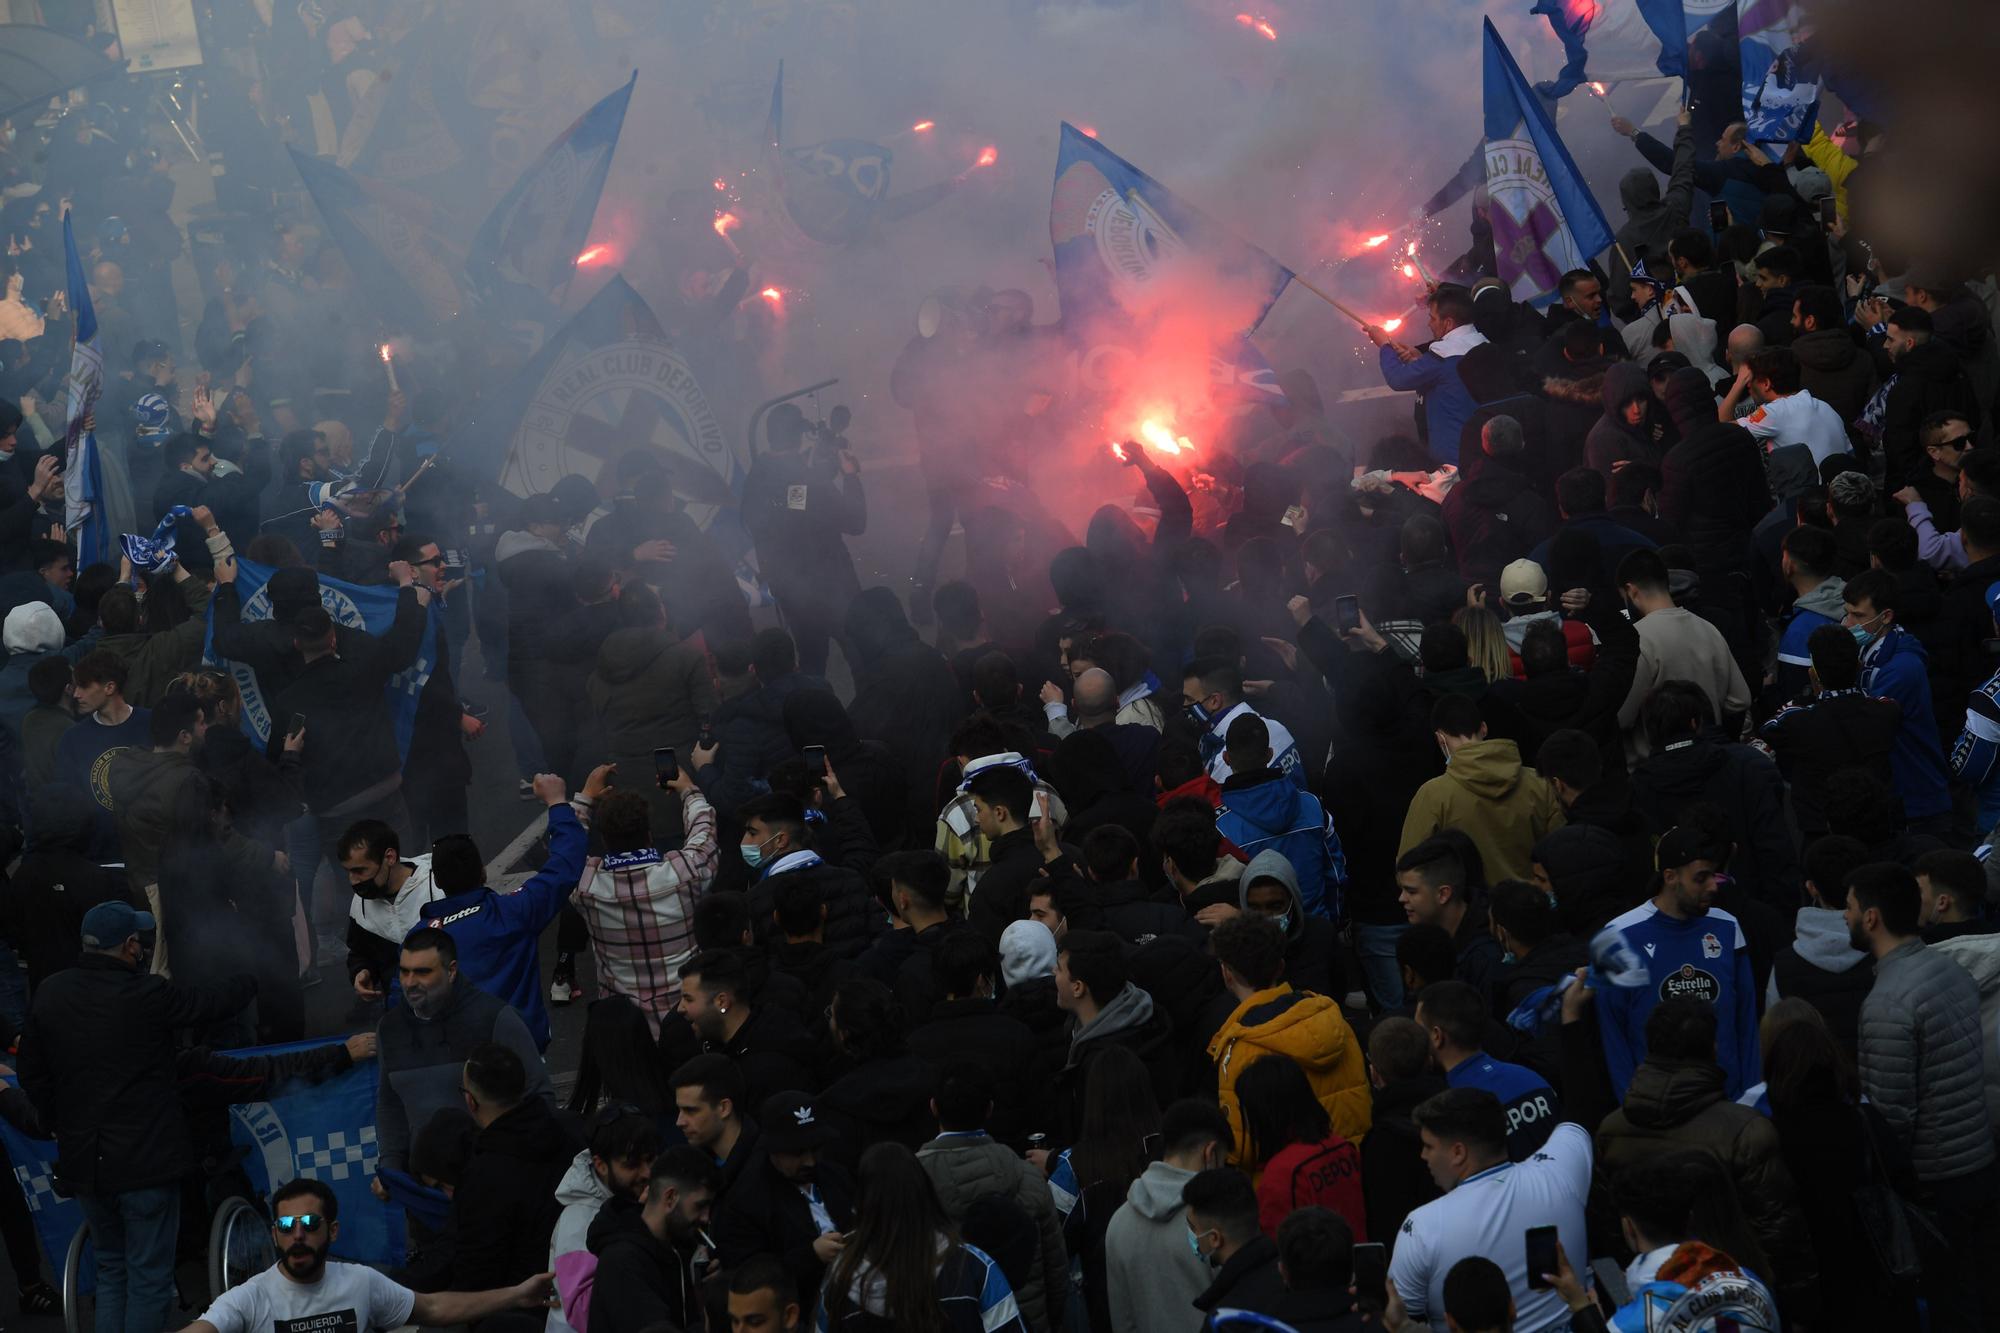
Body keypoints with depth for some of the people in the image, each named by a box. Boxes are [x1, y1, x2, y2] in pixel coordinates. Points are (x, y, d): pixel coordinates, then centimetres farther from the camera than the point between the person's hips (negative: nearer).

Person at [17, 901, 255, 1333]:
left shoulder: (49, 994, 1)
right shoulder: (148, 995, -15)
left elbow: (32, 1076, 9)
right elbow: (214, 1002, -1)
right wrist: (251, 981, 21)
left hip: (82, 1162, 6)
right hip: (146, 1161, -6)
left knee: (110, 1269, 20)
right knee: (149, 1276, 2)